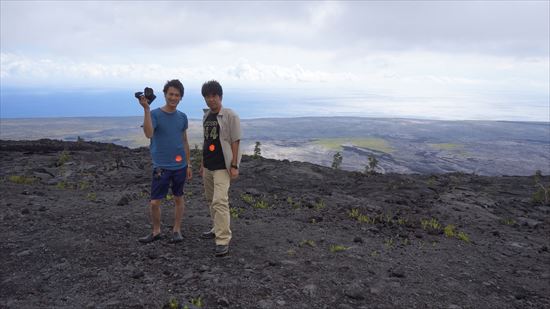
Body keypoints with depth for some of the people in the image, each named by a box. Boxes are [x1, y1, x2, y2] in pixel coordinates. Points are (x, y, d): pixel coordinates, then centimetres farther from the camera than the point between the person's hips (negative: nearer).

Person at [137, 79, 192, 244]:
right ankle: (156, 231, 23)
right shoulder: (155, 114, -7)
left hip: (180, 166, 3)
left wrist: (188, 164, 11)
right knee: (154, 202, 1)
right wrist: (146, 109, -31)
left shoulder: (182, 117, 5)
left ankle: (177, 230, 25)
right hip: (161, 166, -3)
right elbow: (149, 134, -26)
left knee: (178, 198, 11)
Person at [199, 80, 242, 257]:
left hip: (222, 167, -7)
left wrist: (234, 166, -16)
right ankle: (217, 229, 34)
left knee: (220, 201, -15)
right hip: (208, 166, 8)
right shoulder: (206, 117, 11)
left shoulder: (230, 116, -10)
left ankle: (223, 241, -11)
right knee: (211, 200, 17)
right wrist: (203, 164, 18)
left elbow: (235, 142, -12)